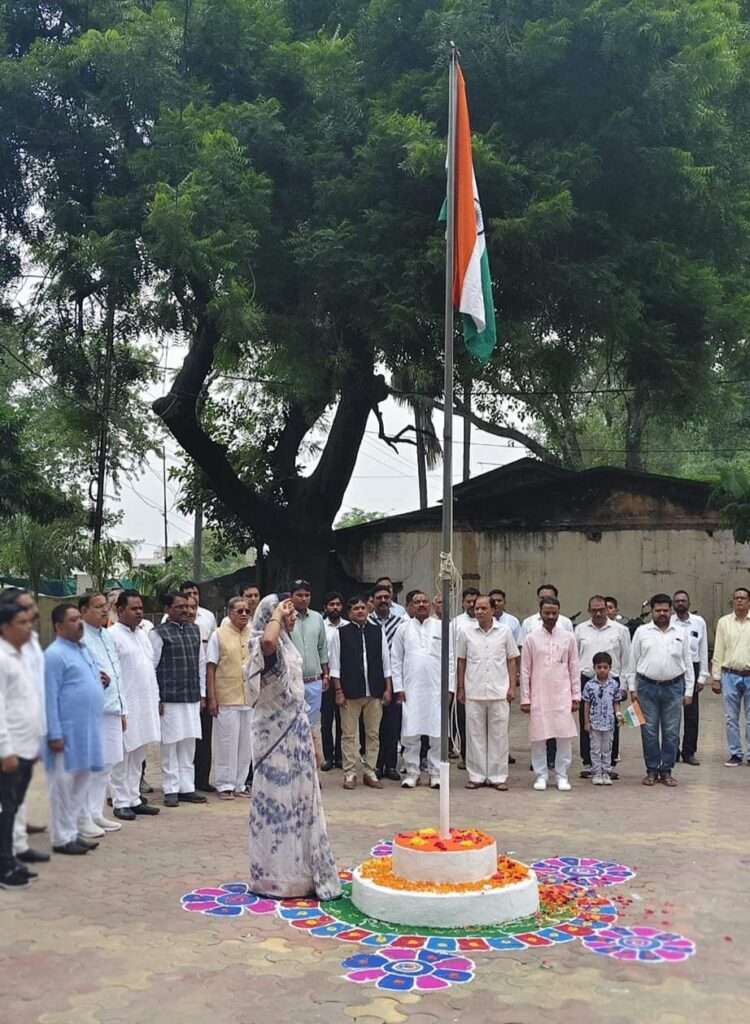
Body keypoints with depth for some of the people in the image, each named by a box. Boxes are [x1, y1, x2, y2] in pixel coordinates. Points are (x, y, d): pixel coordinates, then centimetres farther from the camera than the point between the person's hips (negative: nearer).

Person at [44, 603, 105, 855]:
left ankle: (73, 833, 22)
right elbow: (50, 697, -16)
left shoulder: (83, 649, 15)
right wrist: (55, 734, -18)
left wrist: (101, 681, 8)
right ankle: (62, 838, 8)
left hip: (87, 730, 9)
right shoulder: (55, 654, -12)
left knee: (81, 784, 13)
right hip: (67, 730, -9)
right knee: (64, 785, -1)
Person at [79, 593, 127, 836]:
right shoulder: (79, 637, -10)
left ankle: (96, 814, 24)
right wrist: (93, 680, -30)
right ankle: (83, 819, 6)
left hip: (111, 711, 9)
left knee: (106, 765, 14)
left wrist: (122, 710, 20)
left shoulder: (107, 636, 17)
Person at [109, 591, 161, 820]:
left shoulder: (143, 634, 15)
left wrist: (156, 698, 15)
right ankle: (121, 802, 7)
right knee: (123, 756, 0)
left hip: (146, 704, 8)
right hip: (126, 704, -8)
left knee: (138, 755, 13)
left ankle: (134, 799, 21)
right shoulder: (113, 635, -10)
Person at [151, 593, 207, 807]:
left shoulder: (195, 630, 12)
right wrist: (156, 698, -9)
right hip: (170, 698, -5)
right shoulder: (158, 633, -5)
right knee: (170, 745, 1)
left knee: (189, 745, 10)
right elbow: (151, 667, -6)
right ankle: (171, 790, 9)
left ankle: (187, 788, 18)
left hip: (193, 697, 5)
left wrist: (202, 693, 12)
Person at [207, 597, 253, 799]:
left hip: (250, 698, 4)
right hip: (226, 699, -4)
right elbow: (211, 668, -3)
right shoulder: (219, 635, -2)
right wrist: (212, 698, -8)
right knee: (227, 742, 1)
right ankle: (225, 785, 12)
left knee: (246, 744, 9)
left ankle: (239, 784, 20)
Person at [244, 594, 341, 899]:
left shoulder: (287, 647, 14)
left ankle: (302, 871, 24)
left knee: (298, 801, 14)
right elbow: (268, 641, -44)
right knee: (278, 801, -1)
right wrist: (277, 614, -25)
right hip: (276, 735, -9)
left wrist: (308, 736, 21)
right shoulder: (264, 647, -15)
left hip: (295, 733, 9)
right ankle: (275, 876, 9)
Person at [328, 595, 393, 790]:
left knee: (373, 734, 8)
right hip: (350, 692, -2)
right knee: (349, 734, 3)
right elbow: (335, 664, -1)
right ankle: (350, 773, 12)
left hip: (375, 692, 3)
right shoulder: (340, 633, 0)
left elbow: (386, 661, 9)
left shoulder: (378, 632, 8)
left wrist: (388, 689, 4)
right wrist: (338, 691, -6)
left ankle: (370, 772, 17)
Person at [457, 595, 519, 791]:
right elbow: (461, 661, 8)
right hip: (474, 693, 1)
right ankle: (476, 776, 13)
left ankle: (498, 776, 11)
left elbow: (512, 660, 7)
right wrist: (460, 688, 5)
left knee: (498, 735, 4)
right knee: (475, 734, 5)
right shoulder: (466, 632, 3)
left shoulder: (504, 631, 3)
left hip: (499, 693, 0)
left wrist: (512, 686, 0)